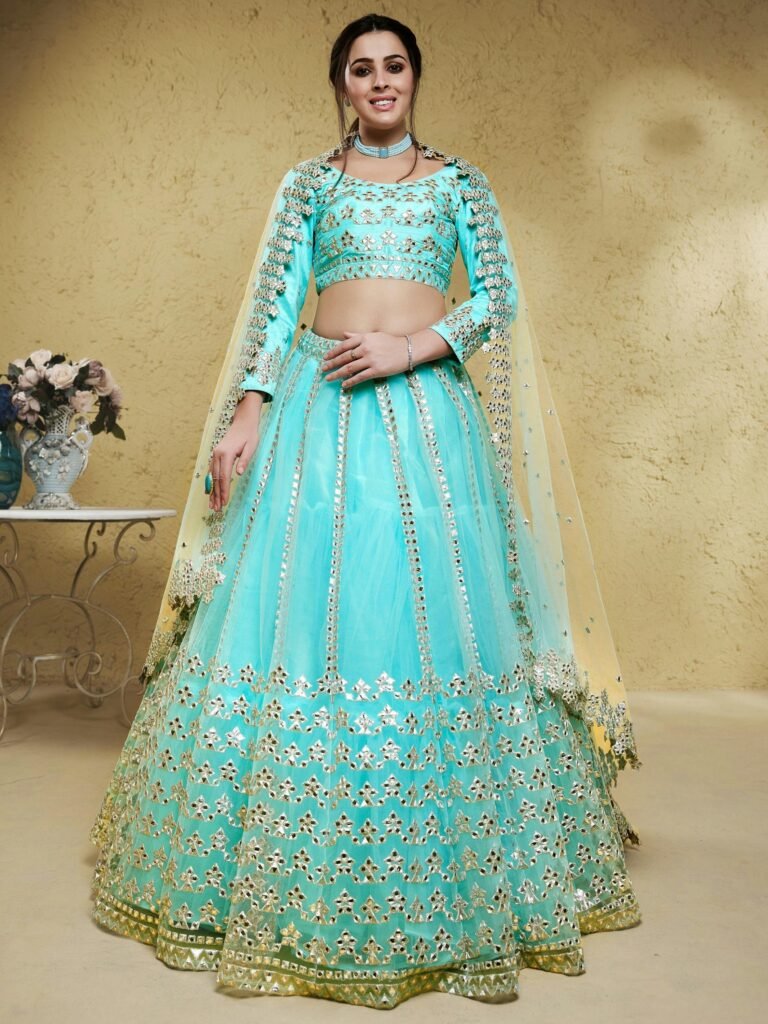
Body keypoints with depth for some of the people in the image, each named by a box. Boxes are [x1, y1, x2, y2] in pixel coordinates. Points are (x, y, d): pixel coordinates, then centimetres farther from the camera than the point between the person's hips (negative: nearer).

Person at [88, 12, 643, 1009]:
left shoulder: (457, 180, 15)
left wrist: (411, 346, -11)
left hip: (426, 405, 0)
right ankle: (293, 881, 11)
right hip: (321, 403, 1)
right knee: (303, 604, -4)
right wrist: (244, 417, -5)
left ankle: (451, 888, 11)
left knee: (435, 609, -4)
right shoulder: (308, 181, 15)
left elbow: (501, 295, 5)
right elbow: (273, 303, 6)